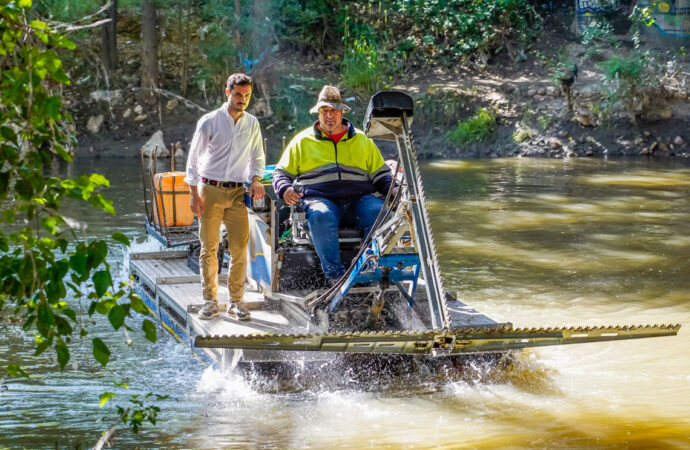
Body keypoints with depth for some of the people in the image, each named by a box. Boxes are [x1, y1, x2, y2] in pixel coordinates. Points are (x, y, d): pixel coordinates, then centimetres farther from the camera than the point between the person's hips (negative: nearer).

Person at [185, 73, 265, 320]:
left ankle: (236, 301, 4)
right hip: (210, 190, -2)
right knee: (209, 247, 0)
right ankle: (210, 301, 6)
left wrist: (256, 179, -3)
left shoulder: (252, 124, 9)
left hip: (238, 192, 2)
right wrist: (194, 194, -6)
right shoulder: (209, 122, -2)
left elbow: (257, 157, 18)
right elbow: (193, 158, 0)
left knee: (240, 248, -4)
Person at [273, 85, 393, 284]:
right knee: (321, 216, -38)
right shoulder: (302, 141, 19)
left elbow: (380, 174, 24)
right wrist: (285, 190, -4)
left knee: (379, 212, -32)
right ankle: (334, 273, -41)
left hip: (358, 199, 2)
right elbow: (281, 173, 19)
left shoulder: (362, 140, 23)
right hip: (319, 199, -1)